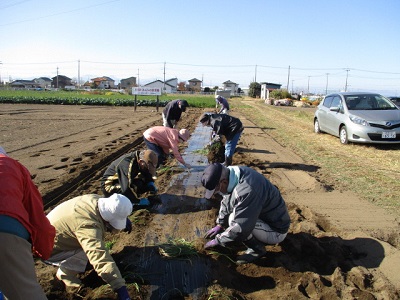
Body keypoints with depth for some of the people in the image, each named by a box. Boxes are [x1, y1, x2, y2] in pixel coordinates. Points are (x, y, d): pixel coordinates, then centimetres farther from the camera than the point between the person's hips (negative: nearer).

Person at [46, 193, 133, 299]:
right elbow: (101, 259, -47)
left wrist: (124, 217, -5)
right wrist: (120, 288, -48)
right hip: (49, 250, -8)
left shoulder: (96, 199, -17)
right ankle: (65, 273, 2)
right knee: (92, 247, -19)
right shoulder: (88, 225, -41)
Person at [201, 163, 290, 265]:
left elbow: (241, 228, -33)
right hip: (263, 217, 9)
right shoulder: (233, 175, -8)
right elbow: (226, 202, 10)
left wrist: (218, 240, -18)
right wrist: (219, 225, 10)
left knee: (233, 219, -25)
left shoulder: (247, 190, -36)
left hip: (275, 231, -9)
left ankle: (257, 249, -3)